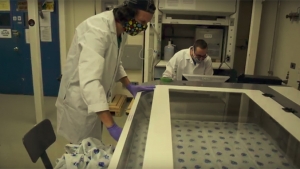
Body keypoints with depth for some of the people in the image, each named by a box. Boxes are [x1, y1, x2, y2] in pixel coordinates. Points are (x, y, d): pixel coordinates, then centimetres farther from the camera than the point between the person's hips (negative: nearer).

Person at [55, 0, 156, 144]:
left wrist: (130, 86, 2)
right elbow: (89, 80, -40)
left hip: (95, 98, 8)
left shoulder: (121, 30, -1)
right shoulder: (97, 30, -30)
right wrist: (112, 126, -43)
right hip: (79, 101, -8)